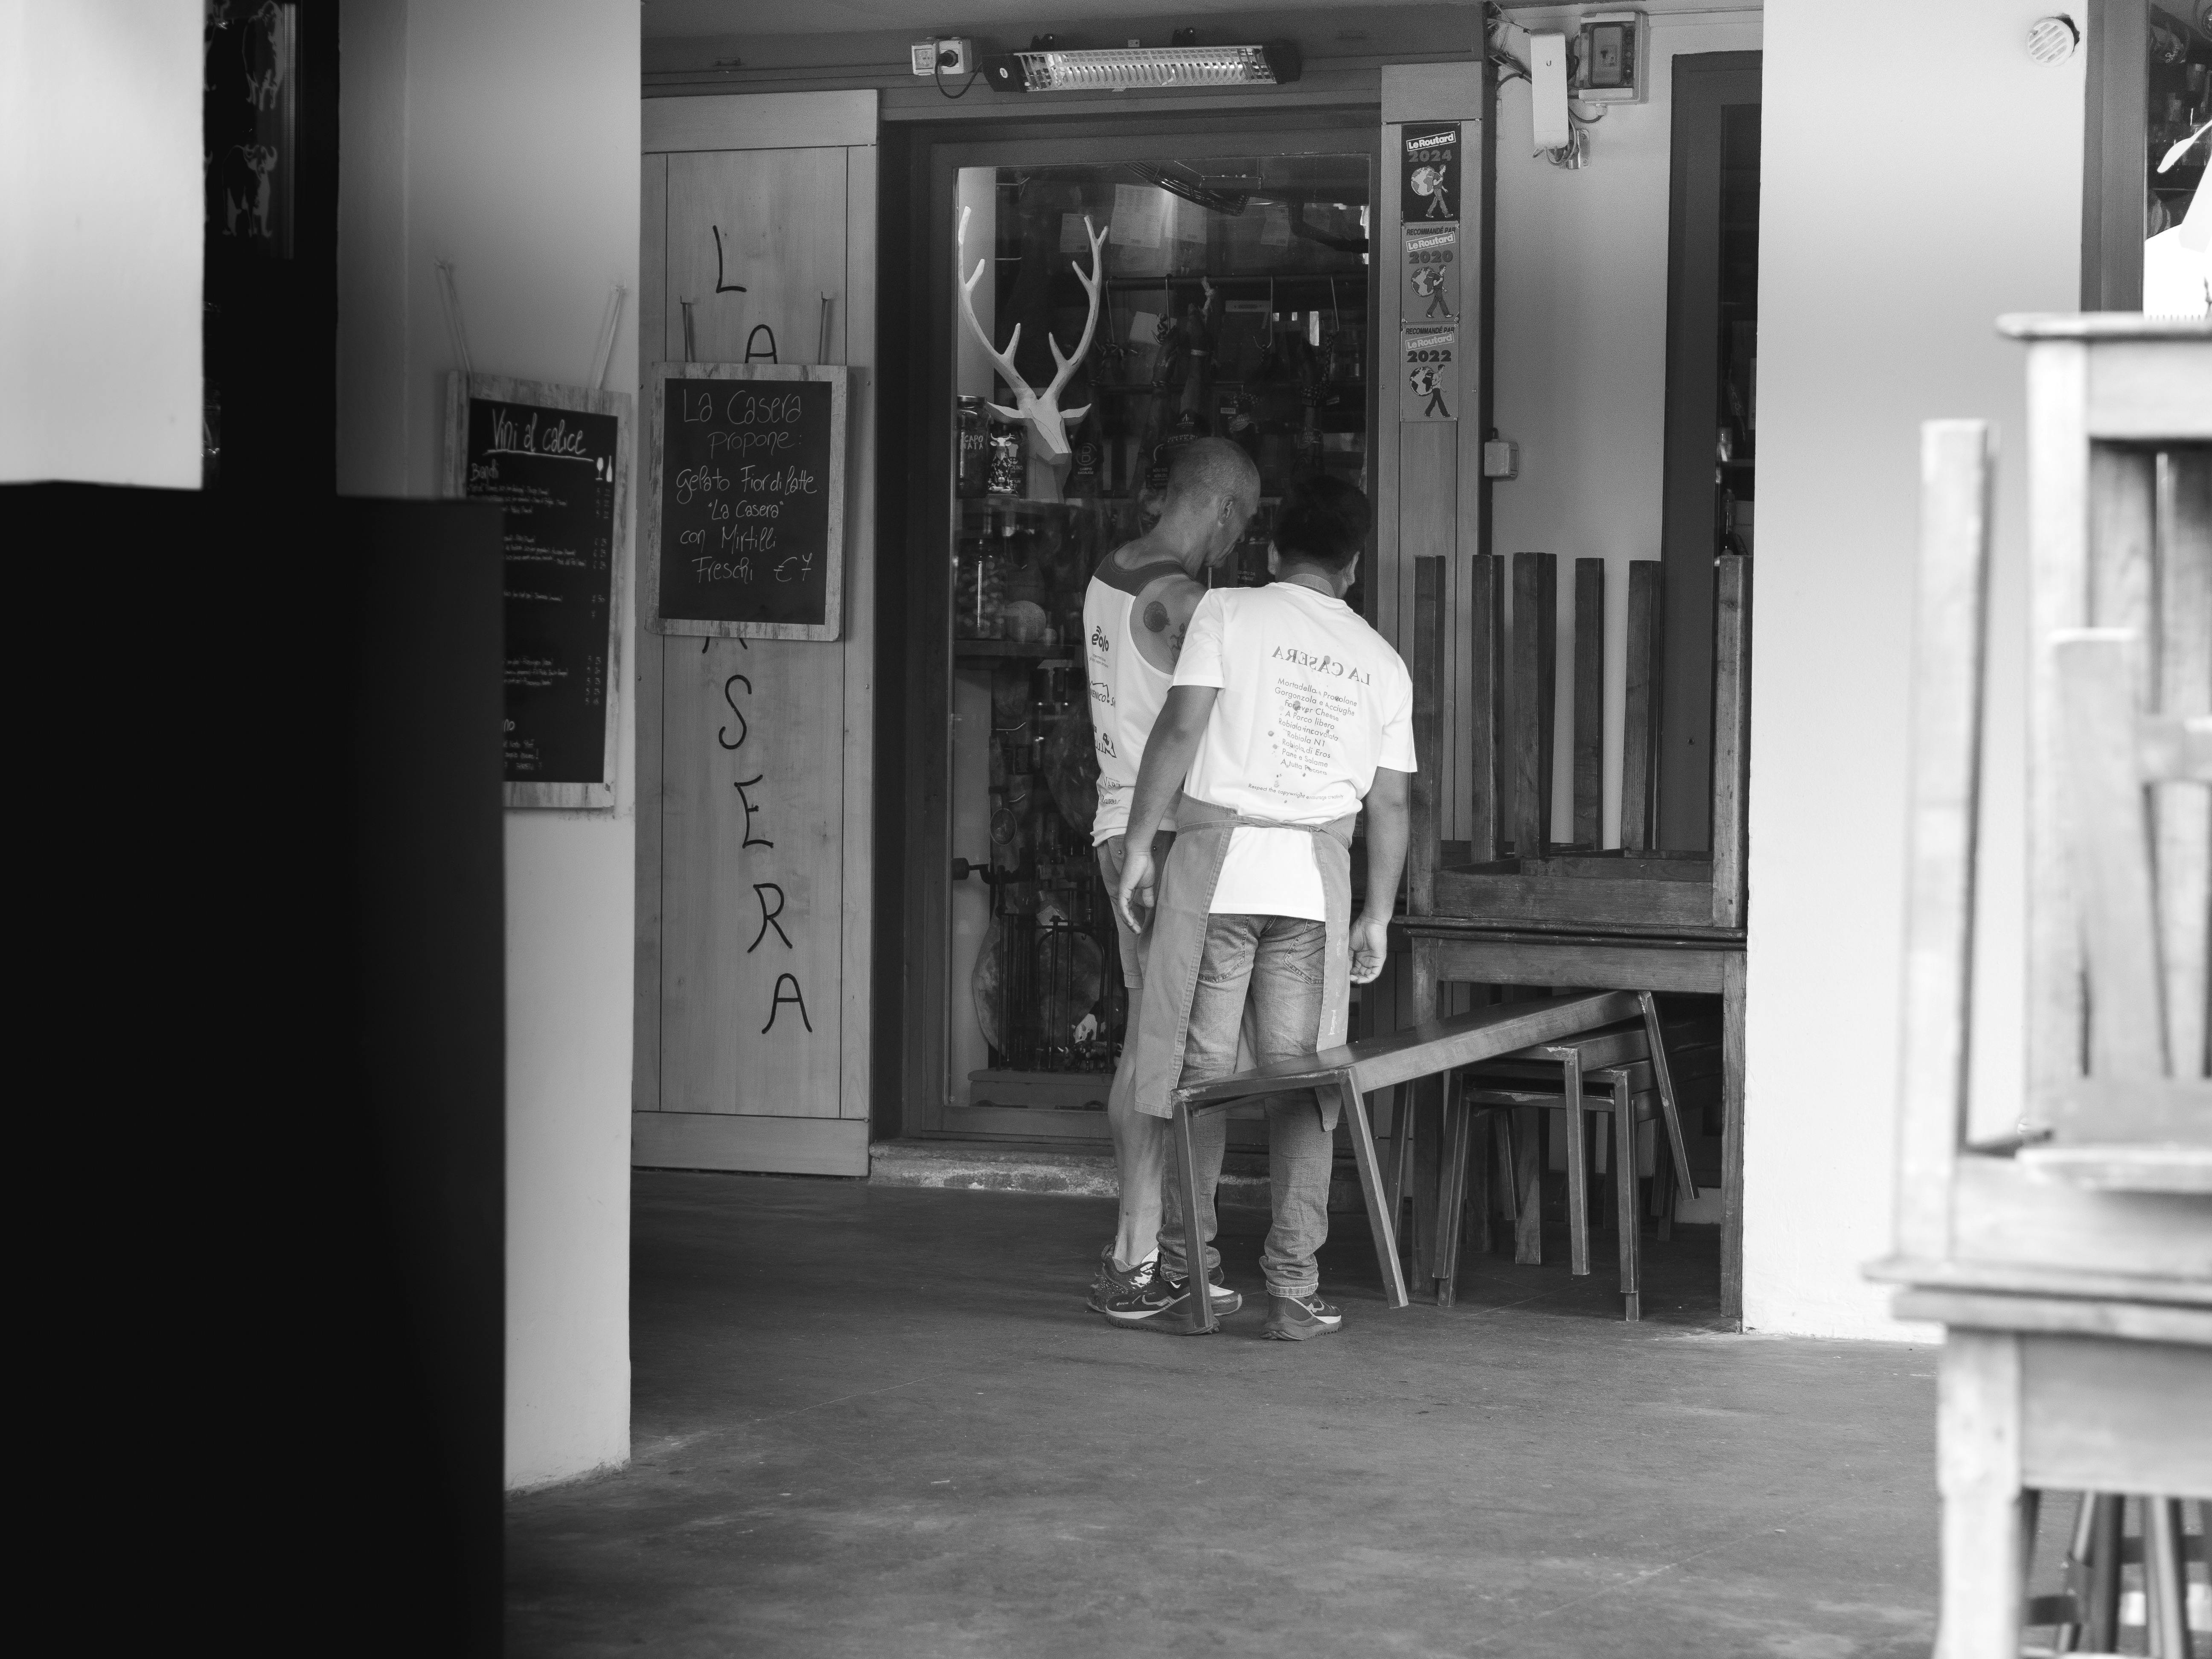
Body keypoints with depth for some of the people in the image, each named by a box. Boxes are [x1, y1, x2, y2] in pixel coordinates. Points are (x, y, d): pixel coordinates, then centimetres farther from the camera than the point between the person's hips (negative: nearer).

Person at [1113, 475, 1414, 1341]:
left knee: (1201, 1067, 4)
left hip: (1216, 855, -2)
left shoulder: (1228, 612, 2)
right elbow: (1391, 801, 10)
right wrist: (1378, 915, 17)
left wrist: (1138, 847, -4)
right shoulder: (1381, 663, 11)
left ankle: (1187, 1271, 8)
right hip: (1316, 877, 2)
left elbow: (1180, 729, -8)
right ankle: (1293, 1290, 3)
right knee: (1302, 1081, 4)